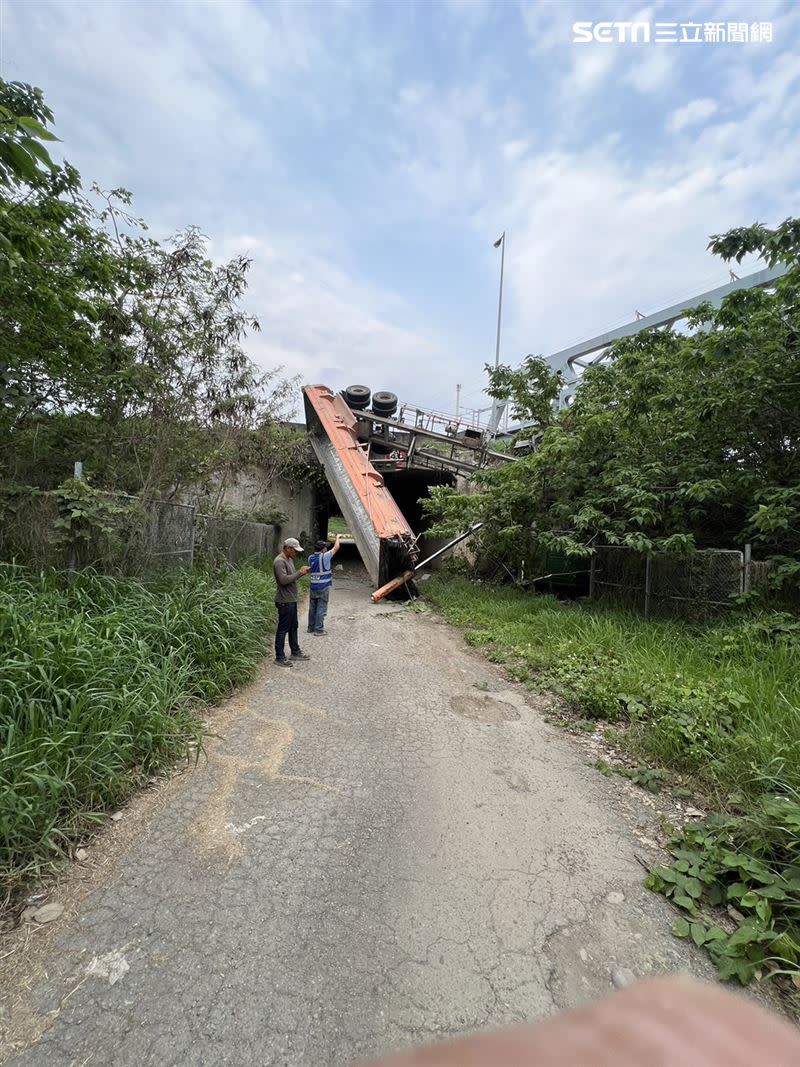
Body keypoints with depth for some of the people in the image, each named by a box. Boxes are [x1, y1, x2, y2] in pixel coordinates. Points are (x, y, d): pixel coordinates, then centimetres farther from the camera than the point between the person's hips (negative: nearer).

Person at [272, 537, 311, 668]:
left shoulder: (290, 559, 12)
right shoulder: (279, 561, -19)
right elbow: (284, 580, -28)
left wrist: (303, 572, 4)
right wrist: (299, 572, -21)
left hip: (292, 600, 10)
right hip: (285, 602, -10)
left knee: (293, 627, 19)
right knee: (283, 629, -1)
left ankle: (295, 652, 32)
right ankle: (280, 658, 9)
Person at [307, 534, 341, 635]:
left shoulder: (310, 558, 4)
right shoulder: (325, 557, -14)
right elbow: (336, 547, -5)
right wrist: (337, 537, 12)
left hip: (313, 586, 6)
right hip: (323, 587, -6)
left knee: (312, 608, 14)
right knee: (321, 608, 0)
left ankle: (311, 627, 24)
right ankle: (319, 630, 3)